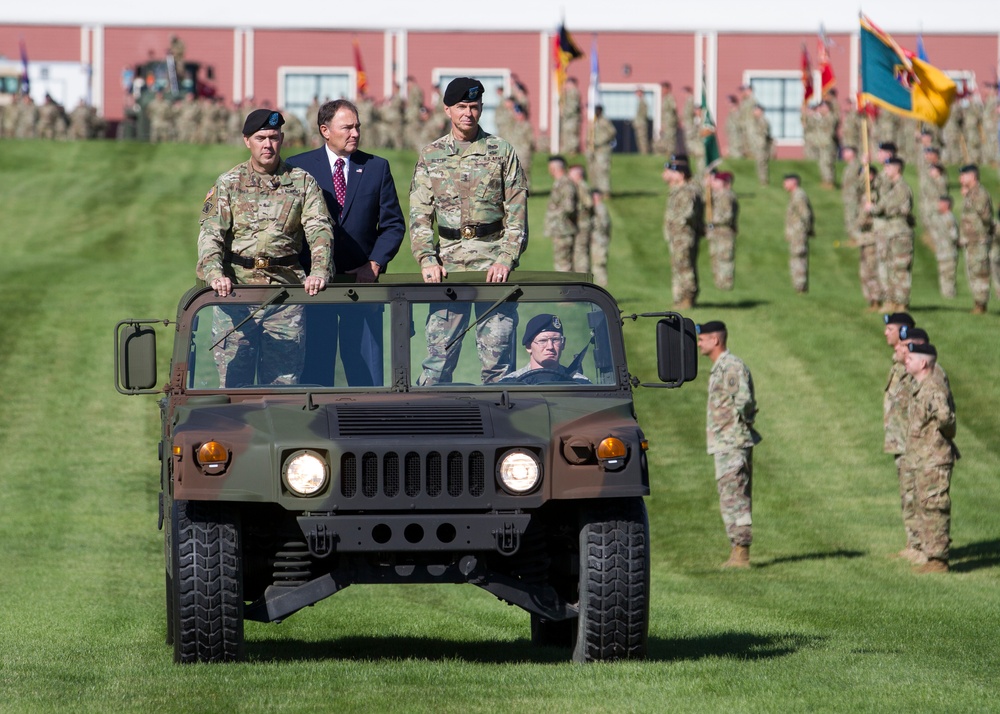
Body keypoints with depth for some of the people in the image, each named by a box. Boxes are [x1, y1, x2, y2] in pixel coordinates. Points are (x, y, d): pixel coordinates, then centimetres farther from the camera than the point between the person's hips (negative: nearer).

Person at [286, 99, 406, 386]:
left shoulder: (377, 168, 9)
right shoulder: (298, 167, 4)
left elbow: (393, 224, 9)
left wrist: (374, 264, -5)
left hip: (363, 278, 1)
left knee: (366, 370, -2)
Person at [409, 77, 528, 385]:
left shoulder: (502, 152, 6)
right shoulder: (430, 155, 11)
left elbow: (517, 215, 3)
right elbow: (419, 215, 8)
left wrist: (505, 260, -9)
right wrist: (427, 259, -7)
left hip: (494, 264, -1)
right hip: (448, 263, 1)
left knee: (497, 356, -3)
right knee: (438, 352, 0)